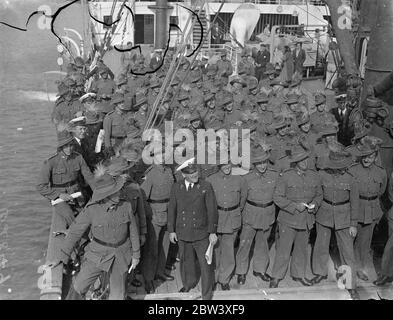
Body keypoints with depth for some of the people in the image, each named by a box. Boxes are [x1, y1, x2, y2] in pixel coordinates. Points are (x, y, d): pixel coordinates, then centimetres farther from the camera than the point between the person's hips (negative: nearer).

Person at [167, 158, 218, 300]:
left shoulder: (206, 187, -10)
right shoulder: (176, 188, -2)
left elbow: (212, 210, -7)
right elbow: (172, 209, 5)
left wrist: (213, 232, -7)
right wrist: (171, 230, 7)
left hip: (202, 235, -2)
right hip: (183, 233, 3)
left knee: (206, 265, 2)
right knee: (186, 261, 20)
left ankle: (207, 295, 20)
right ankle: (189, 283, 47)